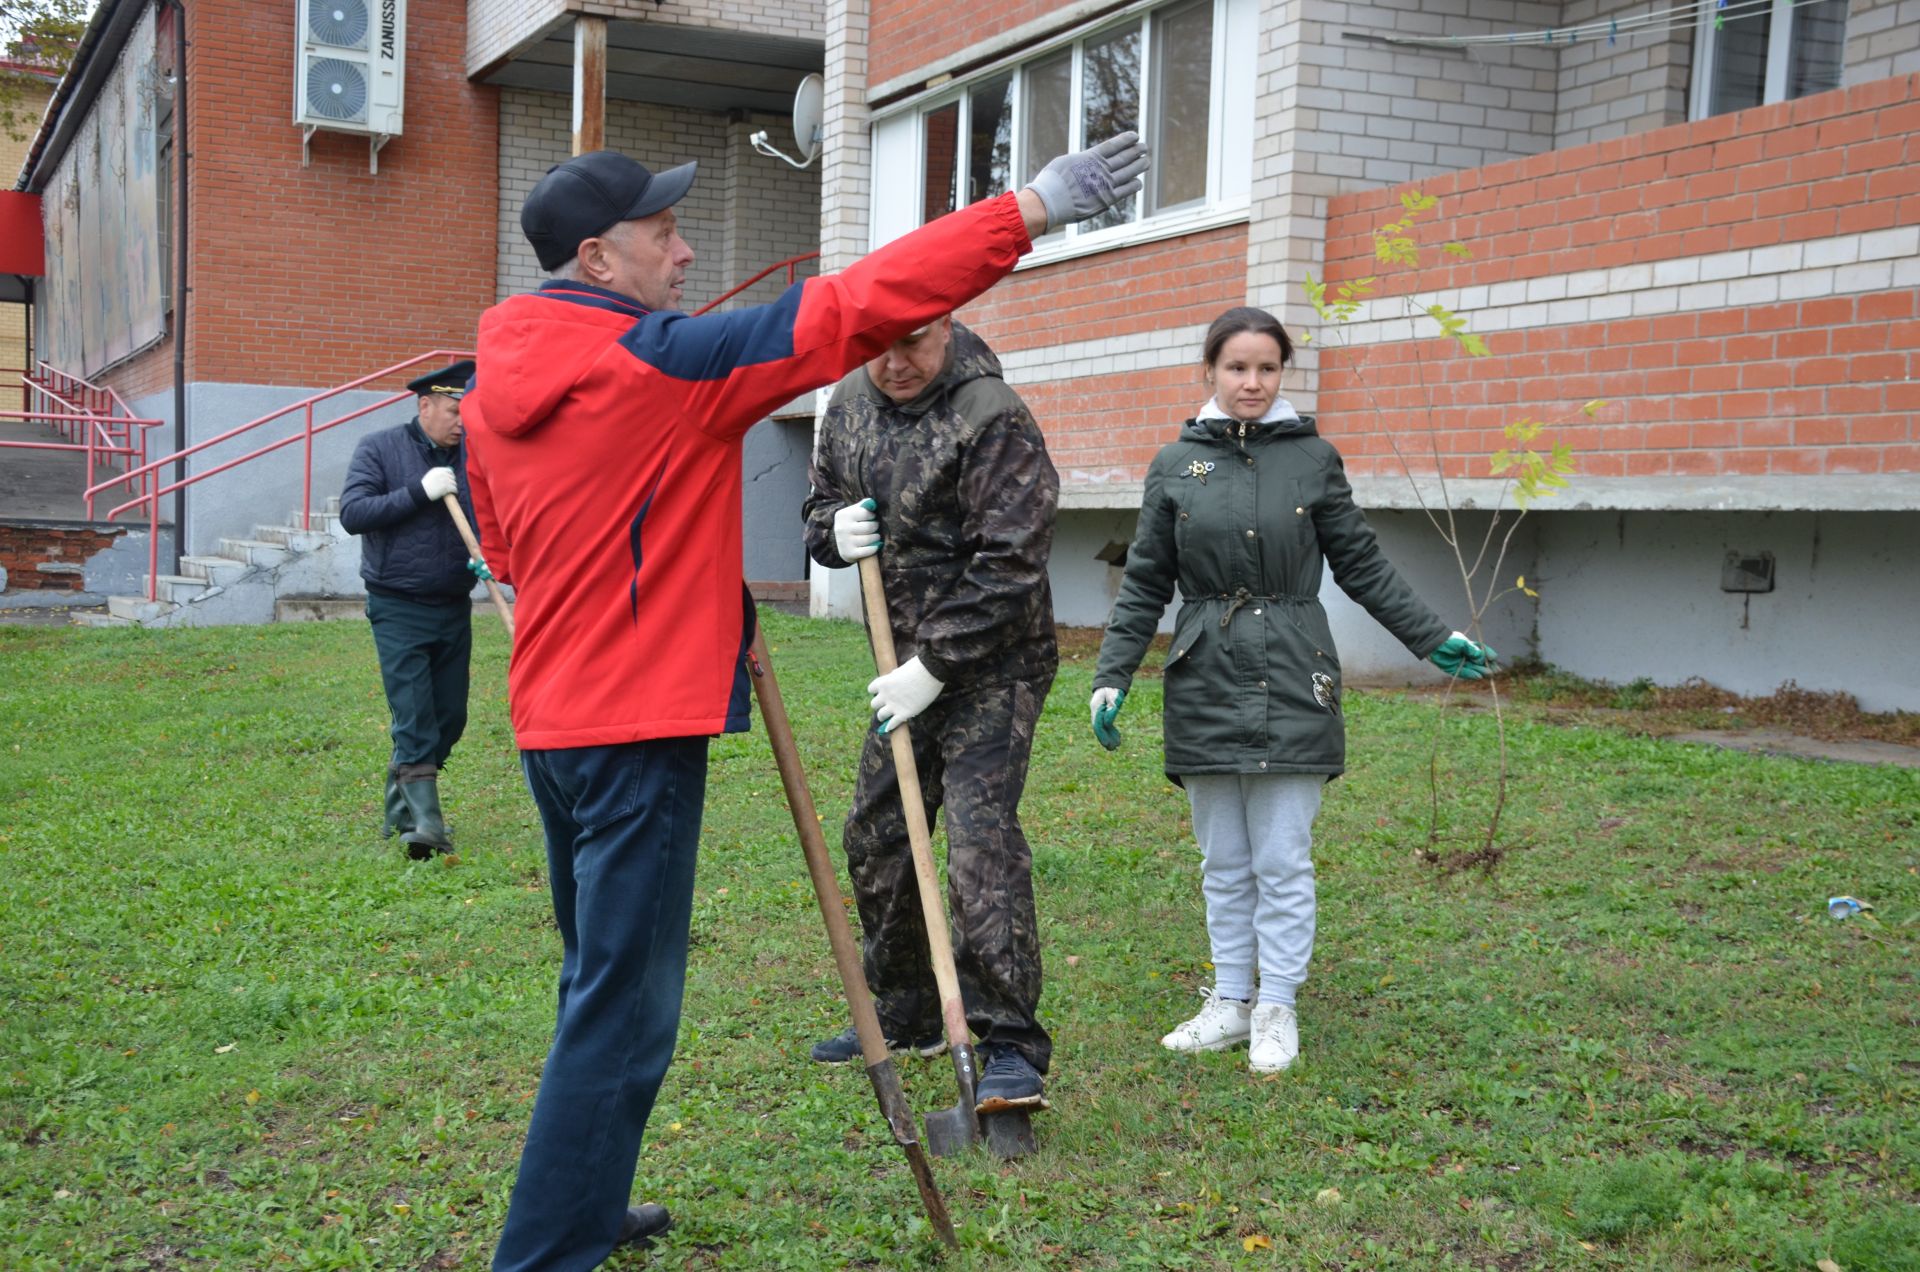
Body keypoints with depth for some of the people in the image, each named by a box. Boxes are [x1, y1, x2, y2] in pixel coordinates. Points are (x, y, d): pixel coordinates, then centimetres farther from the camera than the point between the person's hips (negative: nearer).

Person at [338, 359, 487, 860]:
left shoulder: (470, 455, 6)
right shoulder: (379, 448, -4)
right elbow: (352, 513, -13)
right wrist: (419, 492, -20)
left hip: (454, 608, 5)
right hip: (399, 610, -5)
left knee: (450, 717, 8)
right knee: (414, 717, -11)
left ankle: (399, 809, 25)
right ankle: (425, 823, -10)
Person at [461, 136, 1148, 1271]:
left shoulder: (497, 388, 9)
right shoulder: (659, 361, -16)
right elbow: (851, 311, -20)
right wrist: (1034, 209, -18)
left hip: (552, 716, 9)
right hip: (641, 728, -9)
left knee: (600, 983, 22)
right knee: (624, 1012, -1)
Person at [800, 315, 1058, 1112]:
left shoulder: (993, 419, -19)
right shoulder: (850, 404, 5)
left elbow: (1006, 567, -22)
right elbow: (821, 503, 19)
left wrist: (934, 668, -21)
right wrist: (835, 529, -7)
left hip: (991, 666, -8)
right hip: (909, 662, 8)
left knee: (981, 839, -17)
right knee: (875, 837, 14)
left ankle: (1012, 1050, -8)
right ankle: (905, 1017, 31)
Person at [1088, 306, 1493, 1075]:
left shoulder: (1313, 459, 2)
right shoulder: (1176, 465, 5)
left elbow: (1362, 566, 9)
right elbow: (1145, 583, 7)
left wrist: (1433, 640, 7)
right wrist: (1113, 675, -1)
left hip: (1291, 685, -2)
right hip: (1205, 686, 2)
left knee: (1282, 863, 2)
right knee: (1223, 863, 11)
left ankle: (1276, 1011, 14)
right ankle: (1229, 1002, 22)